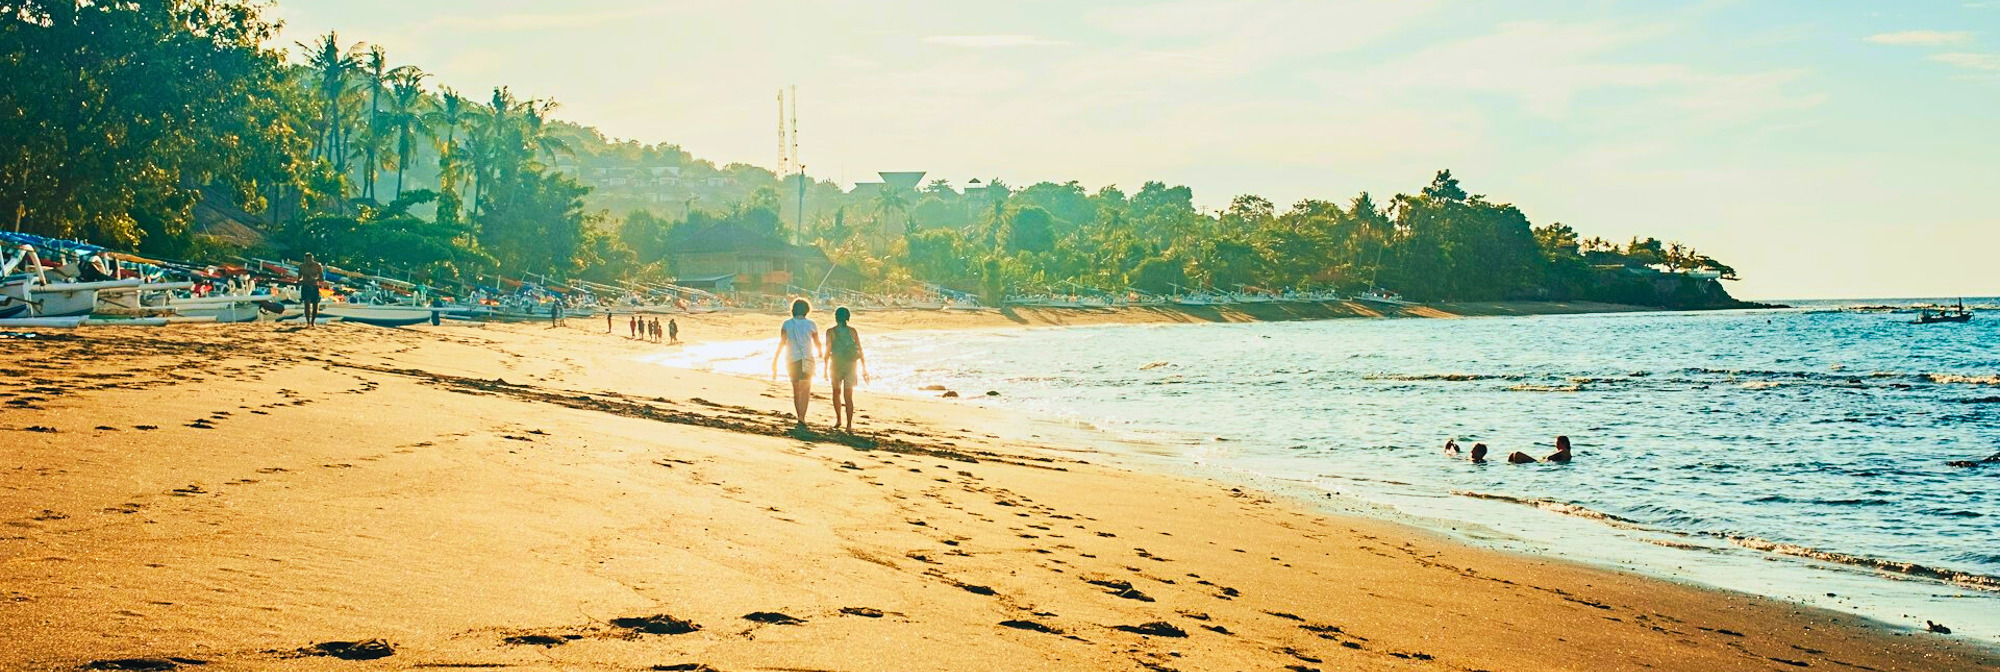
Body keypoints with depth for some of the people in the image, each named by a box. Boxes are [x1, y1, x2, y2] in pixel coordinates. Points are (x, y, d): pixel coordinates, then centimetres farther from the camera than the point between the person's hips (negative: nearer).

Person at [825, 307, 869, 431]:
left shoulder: (831, 332, -5)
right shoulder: (852, 331, 1)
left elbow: (828, 351, -8)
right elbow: (860, 350, 0)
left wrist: (825, 369, -3)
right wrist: (864, 368, 5)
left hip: (836, 365, -1)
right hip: (850, 365, 1)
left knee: (837, 392, 21)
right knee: (848, 396, 1)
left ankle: (838, 419, 29)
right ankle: (849, 425, -7)